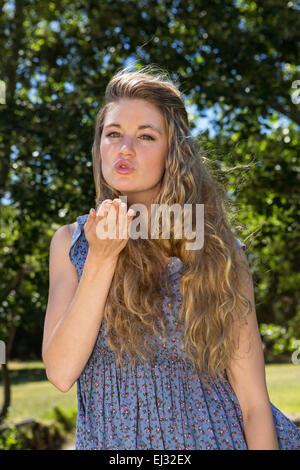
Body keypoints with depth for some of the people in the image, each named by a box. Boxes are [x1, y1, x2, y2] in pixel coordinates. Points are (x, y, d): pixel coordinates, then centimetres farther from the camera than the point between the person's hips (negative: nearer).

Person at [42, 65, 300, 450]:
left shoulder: (219, 252, -8)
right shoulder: (70, 243, -3)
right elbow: (60, 373, -13)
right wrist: (101, 258, -19)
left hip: (208, 434, -1)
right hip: (108, 439, 2)